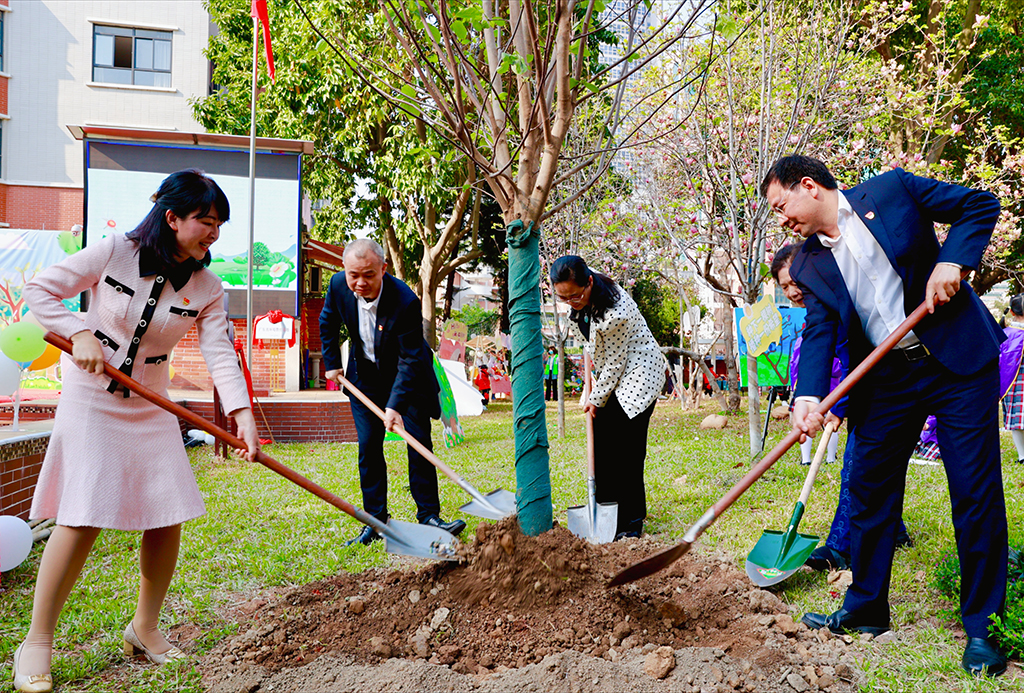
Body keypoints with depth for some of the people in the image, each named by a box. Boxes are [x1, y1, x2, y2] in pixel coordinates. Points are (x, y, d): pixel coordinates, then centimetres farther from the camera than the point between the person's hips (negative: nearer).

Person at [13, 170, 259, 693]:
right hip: (90, 401, -4)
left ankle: (144, 628, 22)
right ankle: (37, 643, 4)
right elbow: (39, 290, -6)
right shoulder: (114, 252, -11)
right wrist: (80, 334, -20)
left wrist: (242, 413, -27)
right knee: (83, 517, -11)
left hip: (151, 409, 4)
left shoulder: (207, 289, -3)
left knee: (168, 516, 2)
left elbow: (220, 353, -13)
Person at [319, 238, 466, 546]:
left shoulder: (405, 301, -32)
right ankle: (375, 521, 7)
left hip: (408, 376, -3)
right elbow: (328, 323, 5)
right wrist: (331, 363, 5)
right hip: (365, 377, 3)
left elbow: (410, 359, -29)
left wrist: (395, 404, -36)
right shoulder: (338, 285, -18)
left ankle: (428, 515, 7)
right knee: (368, 448, 0)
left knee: (419, 445, -3)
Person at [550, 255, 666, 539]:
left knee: (626, 451, -9)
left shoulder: (615, 314, -34)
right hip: (608, 375, 8)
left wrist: (596, 398, -10)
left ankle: (631, 521, 1)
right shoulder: (583, 290, -10)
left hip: (636, 374, -8)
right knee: (601, 446, 7)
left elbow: (615, 363, -21)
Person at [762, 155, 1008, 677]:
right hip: (886, 380, 4)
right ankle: (865, 609, 24)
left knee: (976, 493, -3)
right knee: (869, 492, 7)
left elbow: (981, 205, 1)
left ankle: (981, 626, 10)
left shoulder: (890, 190, -3)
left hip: (958, 360, -4)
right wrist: (808, 397, -21)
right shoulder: (808, 265, 6)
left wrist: (952, 261, -16)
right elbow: (819, 334, -4)